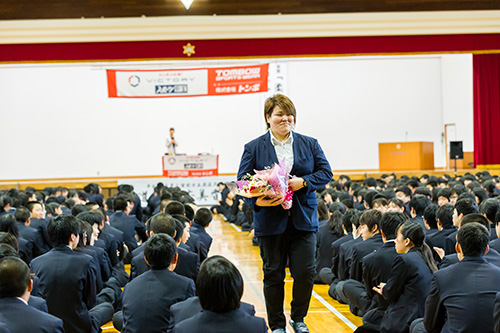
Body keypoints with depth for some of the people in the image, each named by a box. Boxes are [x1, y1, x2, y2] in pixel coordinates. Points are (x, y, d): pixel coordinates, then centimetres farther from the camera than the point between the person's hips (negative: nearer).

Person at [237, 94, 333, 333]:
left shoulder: (309, 144, 8)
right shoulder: (254, 148, 2)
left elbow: (326, 172, 6)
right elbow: (242, 181, -1)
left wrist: (304, 182, -12)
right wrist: (257, 200, -20)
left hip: (303, 220, 1)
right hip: (270, 221, -1)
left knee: (306, 272, 0)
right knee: (273, 275, 6)